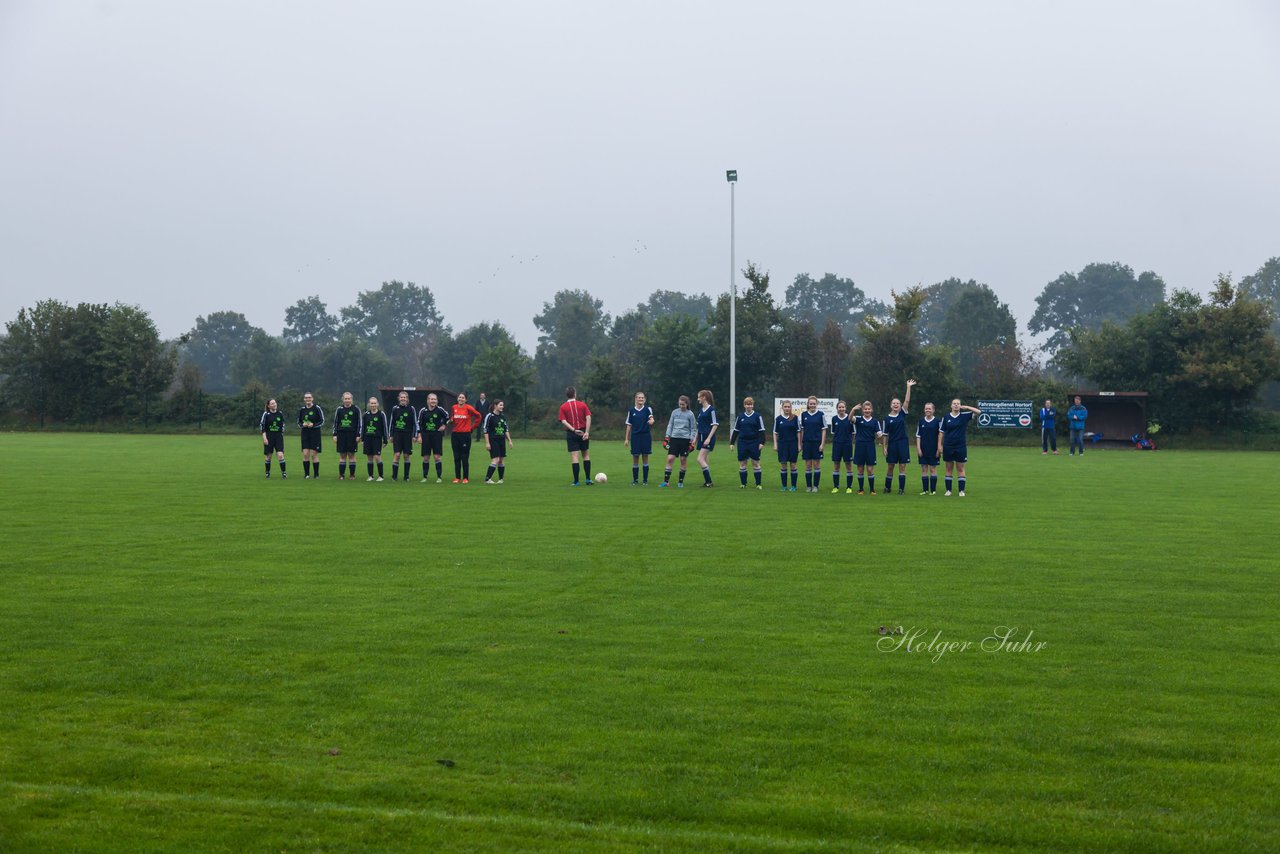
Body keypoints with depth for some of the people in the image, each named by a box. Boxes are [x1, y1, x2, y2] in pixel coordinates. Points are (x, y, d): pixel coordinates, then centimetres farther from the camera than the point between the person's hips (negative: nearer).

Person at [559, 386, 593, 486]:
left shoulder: (563, 407, 2)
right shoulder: (582, 405, 3)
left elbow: (564, 421, -10)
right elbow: (588, 418, -7)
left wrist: (574, 430, -16)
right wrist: (587, 432, -12)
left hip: (571, 433, -1)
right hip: (583, 432, 1)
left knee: (574, 457, -2)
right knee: (586, 455, 12)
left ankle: (576, 481, -3)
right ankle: (588, 479, 9)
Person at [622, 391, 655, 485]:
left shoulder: (648, 409, -1)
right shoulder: (631, 411, 5)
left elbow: (651, 417, -21)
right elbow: (629, 425, 9)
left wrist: (651, 420, -45)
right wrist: (626, 438, 6)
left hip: (646, 435, -1)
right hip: (635, 436, 1)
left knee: (645, 458, 3)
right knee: (635, 458, 2)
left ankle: (645, 480, 10)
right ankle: (635, 480, 12)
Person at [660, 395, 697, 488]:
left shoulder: (690, 414, -1)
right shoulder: (675, 412, 7)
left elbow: (693, 429, 3)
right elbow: (670, 425, 12)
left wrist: (692, 441, -4)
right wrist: (667, 437, 6)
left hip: (685, 439, -2)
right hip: (674, 438, 2)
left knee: (683, 460, 3)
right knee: (670, 459, -7)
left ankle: (681, 482, 13)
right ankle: (666, 481, -5)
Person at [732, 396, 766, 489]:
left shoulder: (757, 416, -1)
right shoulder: (740, 416, 6)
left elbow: (762, 430, -1)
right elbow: (735, 430, 11)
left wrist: (761, 442, -9)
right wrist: (732, 443, 8)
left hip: (754, 443, -3)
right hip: (742, 443, 3)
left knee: (756, 463, 1)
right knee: (742, 463, 4)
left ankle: (758, 484, 7)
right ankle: (743, 484, 14)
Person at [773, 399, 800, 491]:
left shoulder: (795, 418, 0)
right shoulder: (778, 419, 3)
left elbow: (798, 432, 3)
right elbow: (775, 433, 7)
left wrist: (799, 445, -1)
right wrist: (775, 445, 0)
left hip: (793, 443, -1)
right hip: (782, 444, 1)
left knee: (793, 465, 2)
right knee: (783, 465, 2)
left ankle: (793, 486, 9)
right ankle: (784, 486, 11)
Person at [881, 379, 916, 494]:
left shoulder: (902, 414, 4)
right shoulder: (887, 418, 1)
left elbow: (907, 400, -5)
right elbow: (885, 434, 3)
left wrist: (908, 387, -10)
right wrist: (885, 447, -1)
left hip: (903, 443, 0)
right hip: (892, 444, 0)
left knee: (902, 466, -1)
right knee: (890, 466, 6)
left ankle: (901, 489, 2)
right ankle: (887, 488, 18)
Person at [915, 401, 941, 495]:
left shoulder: (937, 422, -2)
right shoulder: (921, 422, 6)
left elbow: (940, 435, 0)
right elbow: (918, 436, 6)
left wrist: (939, 448, -6)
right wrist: (918, 448, -1)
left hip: (933, 450, -3)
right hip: (923, 450, 3)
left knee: (933, 469, 1)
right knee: (924, 469, 4)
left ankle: (933, 490, 7)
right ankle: (925, 489, 9)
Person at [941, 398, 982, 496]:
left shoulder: (964, 416, -1)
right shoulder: (946, 417, 1)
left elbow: (979, 412, -6)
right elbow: (942, 432, 5)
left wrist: (966, 407, -11)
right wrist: (940, 445, 2)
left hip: (961, 447, -1)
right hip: (948, 447, 1)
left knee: (960, 469, 3)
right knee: (949, 468, 6)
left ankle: (961, 490, 7)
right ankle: (948, 490, 13)